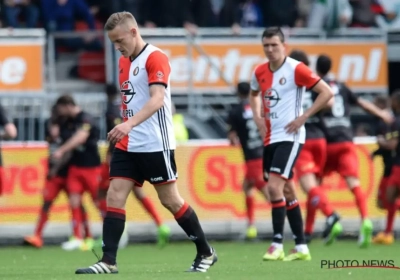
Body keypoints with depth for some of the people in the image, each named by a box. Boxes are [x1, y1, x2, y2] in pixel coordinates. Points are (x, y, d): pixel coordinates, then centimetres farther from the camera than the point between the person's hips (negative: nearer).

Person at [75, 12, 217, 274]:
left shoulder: (155, 58, -13)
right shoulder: (125, 62, 13)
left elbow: (157, 99, -26)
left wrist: (130, 124, -39)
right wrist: (124, 131, 16)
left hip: (155, 144, -8)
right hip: (128, 145, 8)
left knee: (170, 200, 0)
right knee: (114, 197, -3)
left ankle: (206, 253, 14)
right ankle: (108, 261, -6)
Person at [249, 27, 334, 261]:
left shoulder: (296, 69, -12)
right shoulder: (260, 72, 8)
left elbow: (327, 93, -12)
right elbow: (255, 94, 30)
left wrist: (303, 117, -15)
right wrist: (257, 117, 12)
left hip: (290, 137, -7)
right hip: (270, 138, 7)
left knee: (274, 186, -18)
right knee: (287, 191, 10)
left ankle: (278, 244, -14)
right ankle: (301, 247, 16)